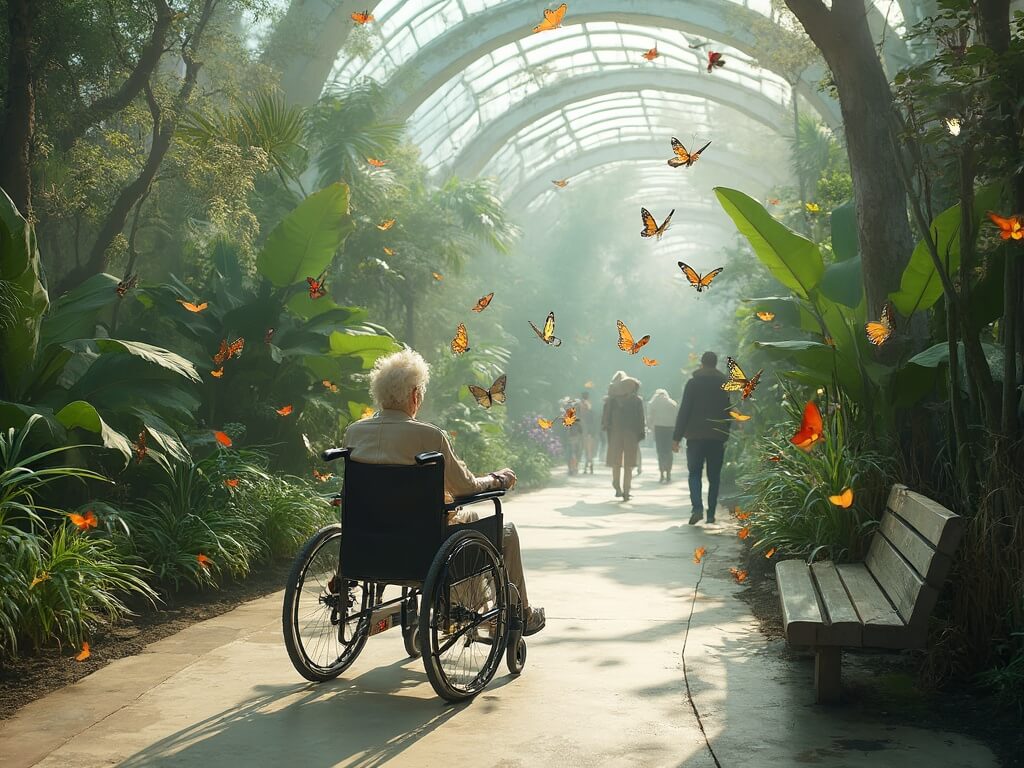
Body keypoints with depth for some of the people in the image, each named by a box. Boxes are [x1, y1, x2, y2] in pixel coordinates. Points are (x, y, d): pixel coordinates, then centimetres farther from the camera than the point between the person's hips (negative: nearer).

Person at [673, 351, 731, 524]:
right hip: (718, 437, 2)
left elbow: (684, 411, -6)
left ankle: (697, 507, -16)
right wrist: (727, 435, 16)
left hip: (696, 436, -2)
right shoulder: (725, 384, 7)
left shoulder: (693, 383, -3)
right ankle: (711, 513, 7)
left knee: (694, 473, 4)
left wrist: (676, 437, -4)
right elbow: (730, 413, 10)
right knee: (714, 476, 9)